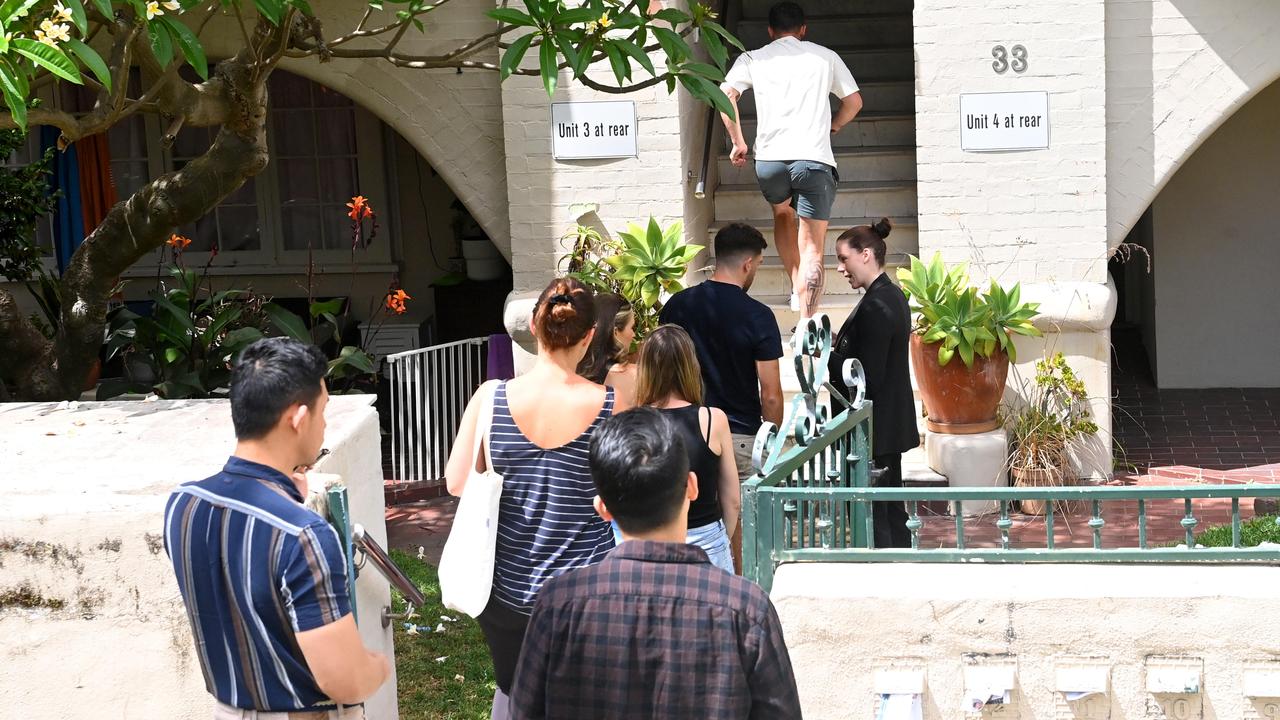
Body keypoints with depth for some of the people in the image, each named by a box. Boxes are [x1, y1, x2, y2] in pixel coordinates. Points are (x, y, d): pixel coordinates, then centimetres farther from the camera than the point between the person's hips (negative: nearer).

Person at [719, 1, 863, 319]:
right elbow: (854, 101, 18)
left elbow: (726, 95, 0)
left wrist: (738, 142, 8)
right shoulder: (825, 56, 14)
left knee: (783, 212, 33)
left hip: (769, 160, 1)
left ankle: (797, 289, 27)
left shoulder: (753, 59, 12)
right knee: (812, 250, -1)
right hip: (814, 160, -1)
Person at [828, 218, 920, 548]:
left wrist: (829, 357, -12)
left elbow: (866, 378, -23)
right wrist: (837, 347, 6)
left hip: (872, 431, -11)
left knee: (870, 514, -6)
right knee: (891, 510, 17)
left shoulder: (875, 305, -20)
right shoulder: (892, 295, 11)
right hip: (892, 425, 11)